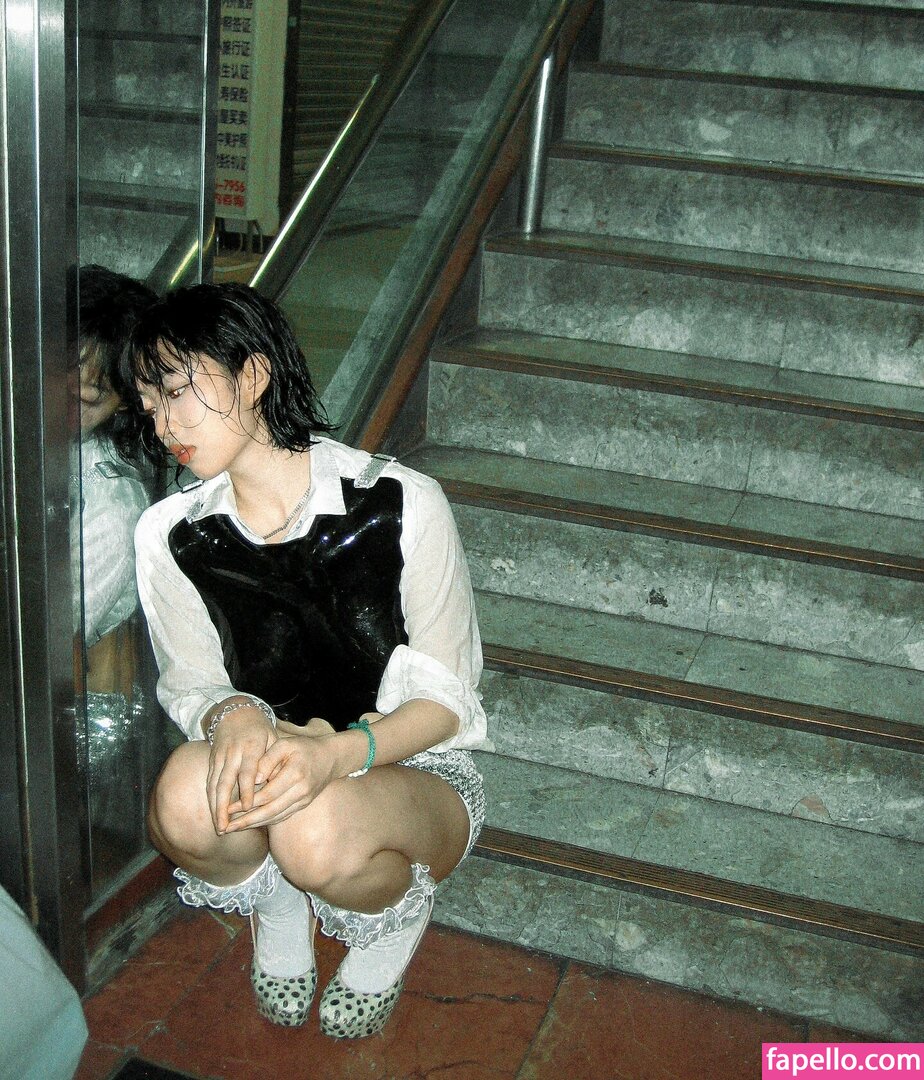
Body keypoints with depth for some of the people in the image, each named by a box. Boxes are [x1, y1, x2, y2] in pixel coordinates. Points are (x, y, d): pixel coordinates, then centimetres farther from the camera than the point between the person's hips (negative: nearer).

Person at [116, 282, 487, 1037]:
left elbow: (445, 698, -12)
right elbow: (189, 685, 3)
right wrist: (230, 715, -23)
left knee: (317, 833, -37)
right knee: (189, 795, -33)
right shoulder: (171, 535, -4)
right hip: (268, 762, 3)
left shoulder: (401, 505, -15)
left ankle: (399, 911, 3)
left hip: (413, 770, -2)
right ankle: (276, 900, 5)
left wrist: (340, 751, -33)